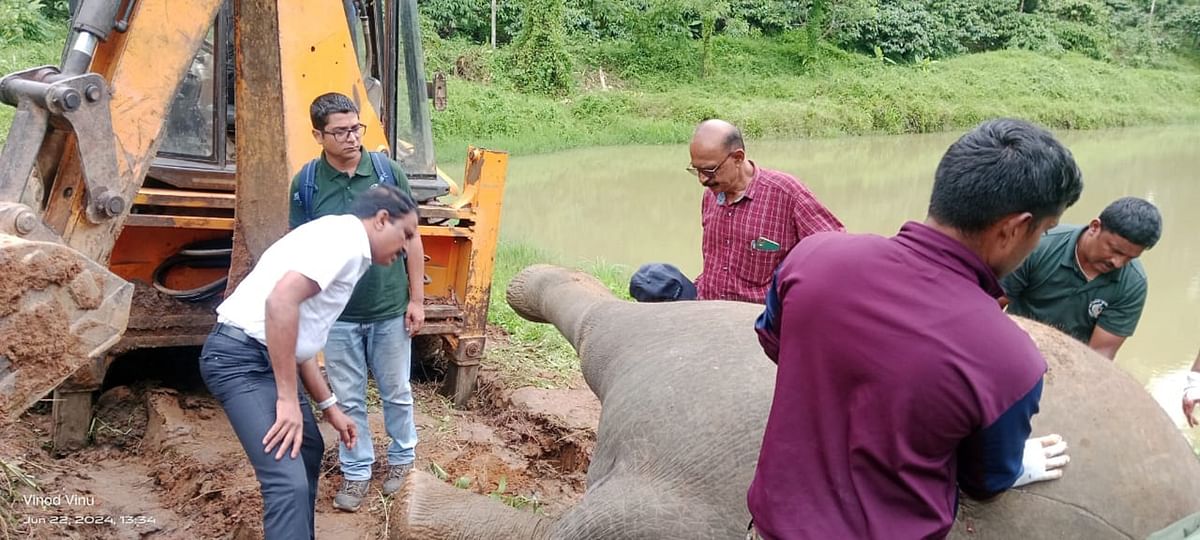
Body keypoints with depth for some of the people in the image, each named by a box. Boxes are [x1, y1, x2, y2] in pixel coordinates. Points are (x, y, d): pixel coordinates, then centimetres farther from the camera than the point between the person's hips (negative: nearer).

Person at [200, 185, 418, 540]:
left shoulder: (346, 247, 19)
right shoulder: (346, 235, -13)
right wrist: (288, 399, -24)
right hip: (241, 355, -11)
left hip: (265, 356, 11)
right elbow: (281, 300, -28)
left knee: (308, 449, 26)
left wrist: (329, 406, 25)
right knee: (289, 482, -18)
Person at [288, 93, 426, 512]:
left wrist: (416, 298, -1)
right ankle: (356, 470, 28)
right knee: (349, 399, 11)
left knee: (396, 391, 15)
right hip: (338, 315, 0)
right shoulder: (306, 182, -7)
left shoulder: (388, 171, -8)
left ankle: (402, 456, 37)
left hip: (390, 310, 0)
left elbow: (410, 238, -1)